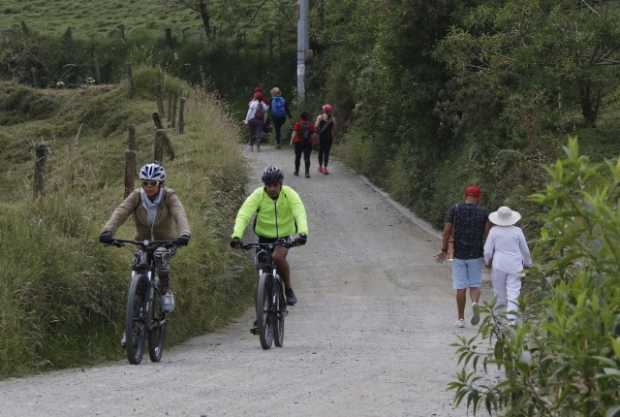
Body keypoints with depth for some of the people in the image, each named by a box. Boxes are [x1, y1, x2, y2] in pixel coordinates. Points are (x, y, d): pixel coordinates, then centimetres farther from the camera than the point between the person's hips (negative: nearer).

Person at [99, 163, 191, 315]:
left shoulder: (169, 196, -19)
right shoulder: (137, 196, -15)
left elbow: (180, 215, -35)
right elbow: (120, 212, -29)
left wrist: (184, 234, -56)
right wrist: (107, 232, -47)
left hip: (166, 240, -2)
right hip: (143, 240, 2)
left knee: (160, 257, -32)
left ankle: (166, 291, -9)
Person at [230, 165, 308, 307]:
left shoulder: (289, 195, -17)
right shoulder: (258, 195, -17)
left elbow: (300, 213, -31)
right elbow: (243, 215, -27)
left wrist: (303, 232, -51)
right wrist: (236, 236, -45)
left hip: (284, 236, -2)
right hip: (264, 237, 2)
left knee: (278, 257, -31)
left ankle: (288, 289, -10)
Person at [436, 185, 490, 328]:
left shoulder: (454, 209, -1)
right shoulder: (484, 212, -1)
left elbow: (447, 231, -6)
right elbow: (488, 233, -8)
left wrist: (444, 250, 2)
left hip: (459, 254, 0)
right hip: (476, 255, 0)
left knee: (461, 287, 7)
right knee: (475, 285, 10)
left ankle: (461, 319, 9)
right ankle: (475, 303, -20)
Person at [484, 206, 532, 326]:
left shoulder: (494, 231, -3)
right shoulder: (517, 231, 0)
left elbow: (488, 250, 0)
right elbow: (525, 250, 8)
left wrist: (487, 261, 20)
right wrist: (528, 263, 25)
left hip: (499, 266, 0)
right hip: (515, 266, 0)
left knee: (500, 294, 9)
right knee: (513, 292, -2)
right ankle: (511, 317, -16)